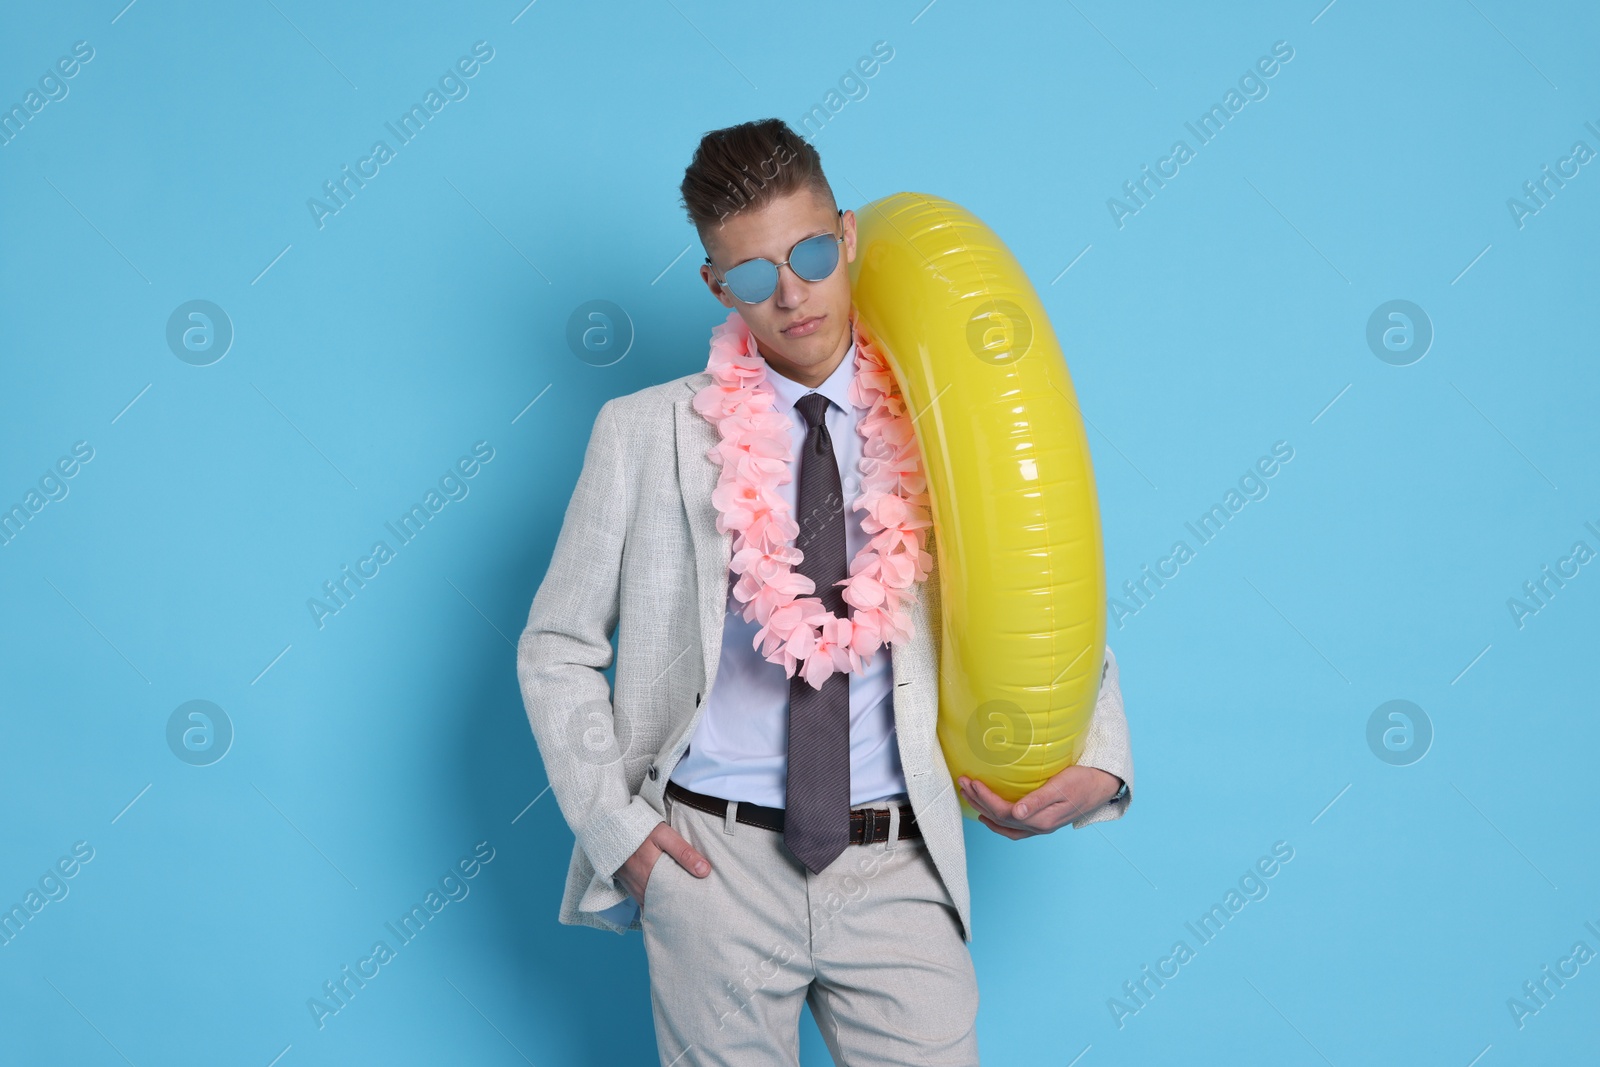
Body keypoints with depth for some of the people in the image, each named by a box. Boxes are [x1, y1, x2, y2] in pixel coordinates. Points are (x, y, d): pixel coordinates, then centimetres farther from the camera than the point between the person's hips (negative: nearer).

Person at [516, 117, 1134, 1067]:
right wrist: (614, 824, -3)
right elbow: (556, 650, 8)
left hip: (898, 873, 1)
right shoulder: (646, 435, 3)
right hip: (715, 862, 0)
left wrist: (1102, 764, -5)